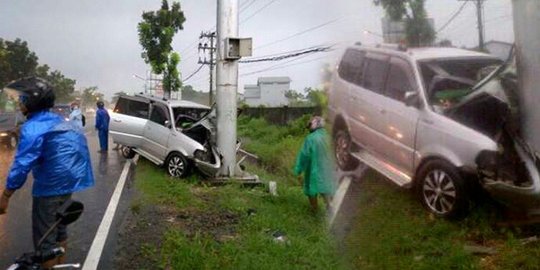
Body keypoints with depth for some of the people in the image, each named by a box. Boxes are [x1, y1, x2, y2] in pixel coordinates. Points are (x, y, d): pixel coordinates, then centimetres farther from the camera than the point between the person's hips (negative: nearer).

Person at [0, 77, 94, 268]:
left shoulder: (33, 128, -19)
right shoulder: (58, 121, 7)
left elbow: (22, 165, -22)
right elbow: (76, 149, 15)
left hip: (49, 188, -9)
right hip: (67, 184, 9)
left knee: (44, 238, 5)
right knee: (59, 228, 23)